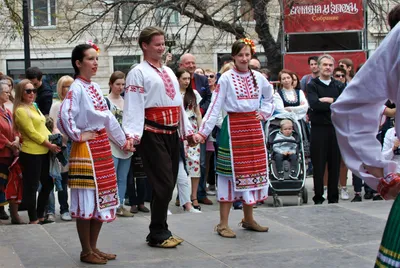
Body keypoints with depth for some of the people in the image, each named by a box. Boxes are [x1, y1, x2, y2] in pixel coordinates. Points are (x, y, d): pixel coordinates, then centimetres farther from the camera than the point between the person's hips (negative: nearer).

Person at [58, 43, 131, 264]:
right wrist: (77, 136, -15)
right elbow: (64, 116, -26)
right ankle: (86, 252, 5)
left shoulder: (95, 88, 13)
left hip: (102, 148, 9)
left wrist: (122, 141, 18)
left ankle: (93, 247, 20)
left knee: (102, 198, 11)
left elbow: (108, 117, 18)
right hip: (85, 150, -9)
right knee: (86, 200, -3)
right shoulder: (76, 88, -12)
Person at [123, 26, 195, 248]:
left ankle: (162, 231, 19)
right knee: (163, 184, -9)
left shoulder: (168, 72, 19)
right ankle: (157, 234, 2)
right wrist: (132, 135, -24)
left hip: (172, 134, 8)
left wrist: (187, 130, 19)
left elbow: (178, 103, 22)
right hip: (152, 135, -8)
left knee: (168, 184, 10)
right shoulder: (138, 73, -4)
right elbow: (134, 107, -13)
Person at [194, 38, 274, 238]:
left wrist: (265, 112, 8)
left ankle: (248, 219, 21)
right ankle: (223, 223, 1)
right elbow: (215, 107, -10)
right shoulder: (226, 78, -6)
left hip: (253, 128, 5)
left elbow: (269, 97, 26)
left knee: (253, 170, 8)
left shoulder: (258, 77, 7)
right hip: (233, 128, -5)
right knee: (231, 172, -5)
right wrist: (203, 131, -18)